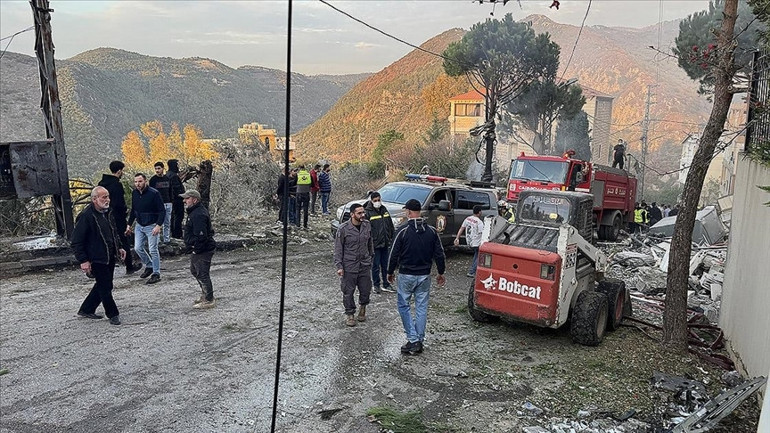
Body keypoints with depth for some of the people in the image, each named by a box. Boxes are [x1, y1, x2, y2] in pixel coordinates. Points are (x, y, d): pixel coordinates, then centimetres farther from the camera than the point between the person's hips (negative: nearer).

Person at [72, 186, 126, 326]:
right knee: (105, 287, -2)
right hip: (97, 259, -9)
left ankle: (86, 310, 32)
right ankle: (113, 314, 13)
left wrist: (119, 247, 16)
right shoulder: (86, 216, -17)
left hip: (110, 257, 9)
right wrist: (83, 260, -18)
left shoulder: (108, 213, 9)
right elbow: (76, 241, -16)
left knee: (103, 285, 16)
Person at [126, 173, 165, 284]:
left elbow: (162, 211, -17)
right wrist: (129, 225, 14)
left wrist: (158, 225, -25)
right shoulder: (134, 193, 3)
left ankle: (156, 274, 5)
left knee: (153, 250, -4)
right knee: (138, 248, 7)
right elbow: (133, 210, 16)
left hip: (151, 226, -6)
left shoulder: (154, 193, -17)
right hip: (139, 225, 6)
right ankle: (149, 266, 28)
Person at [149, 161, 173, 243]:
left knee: (167, 223, 9)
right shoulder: (153, 180, -4)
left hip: (168, 204, 5)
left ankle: (167, 239, 17)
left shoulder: (167, 179, 10)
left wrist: (172, 202, 13)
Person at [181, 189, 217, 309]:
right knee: (194, 270, 23)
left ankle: (209, 300, 6)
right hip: (198, 250, 12)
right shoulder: (194, 212, 13)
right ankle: (205, 294, 34)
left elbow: (201, 236, -29)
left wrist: (196, 249, -20)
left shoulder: (198, 215, -23)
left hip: (202, 251, -12)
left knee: (202, 274, -4)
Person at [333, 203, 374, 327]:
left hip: (365, 264, 3)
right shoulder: (344, 228, -13)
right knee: (348, 292, 6)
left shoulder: (367, 225, 0)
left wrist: (371, 256, 18)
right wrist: (339, 266, -10)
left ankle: (363, 307, 37)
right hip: (349, 266, -3)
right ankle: (349, 314, 25)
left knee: (366, 290, 8)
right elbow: (338, 248, -7)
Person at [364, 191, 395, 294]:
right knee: (375, 266, 4)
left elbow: (390, 226, 16)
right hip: (375, 244, -5)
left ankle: (386, 285, 22)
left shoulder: (384, 210, 11)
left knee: (386, 266, 12)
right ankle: (376, 286, 17)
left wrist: (391, 239, 13)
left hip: (386, 243, 5)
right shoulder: (368, 212, -9)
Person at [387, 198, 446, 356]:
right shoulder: (431, 231, 1)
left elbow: (394, 253, -8)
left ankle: (413, 340, 2)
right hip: (425, 275, 4)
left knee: (404, 306, 8)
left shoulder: (403, 230, -12)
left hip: (406, 275, -4)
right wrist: (441, 273, 17)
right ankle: (419, 341, 15)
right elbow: (439, 254, 5)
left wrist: (390, 272, 5)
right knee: (421, 308, 9)